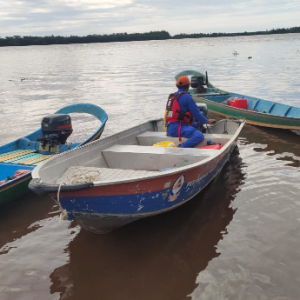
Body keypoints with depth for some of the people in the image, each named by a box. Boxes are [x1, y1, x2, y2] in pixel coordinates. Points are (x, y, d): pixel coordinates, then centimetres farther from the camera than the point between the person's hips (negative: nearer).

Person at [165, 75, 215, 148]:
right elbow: (196, 113, -3)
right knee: (199, 136, -24)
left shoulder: (172, 96, 20)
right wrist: (207, 121, 14)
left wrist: (195, 123, 33)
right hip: (177, 128, -9)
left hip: (169, 128, 9)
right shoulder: (187, 97, -6)